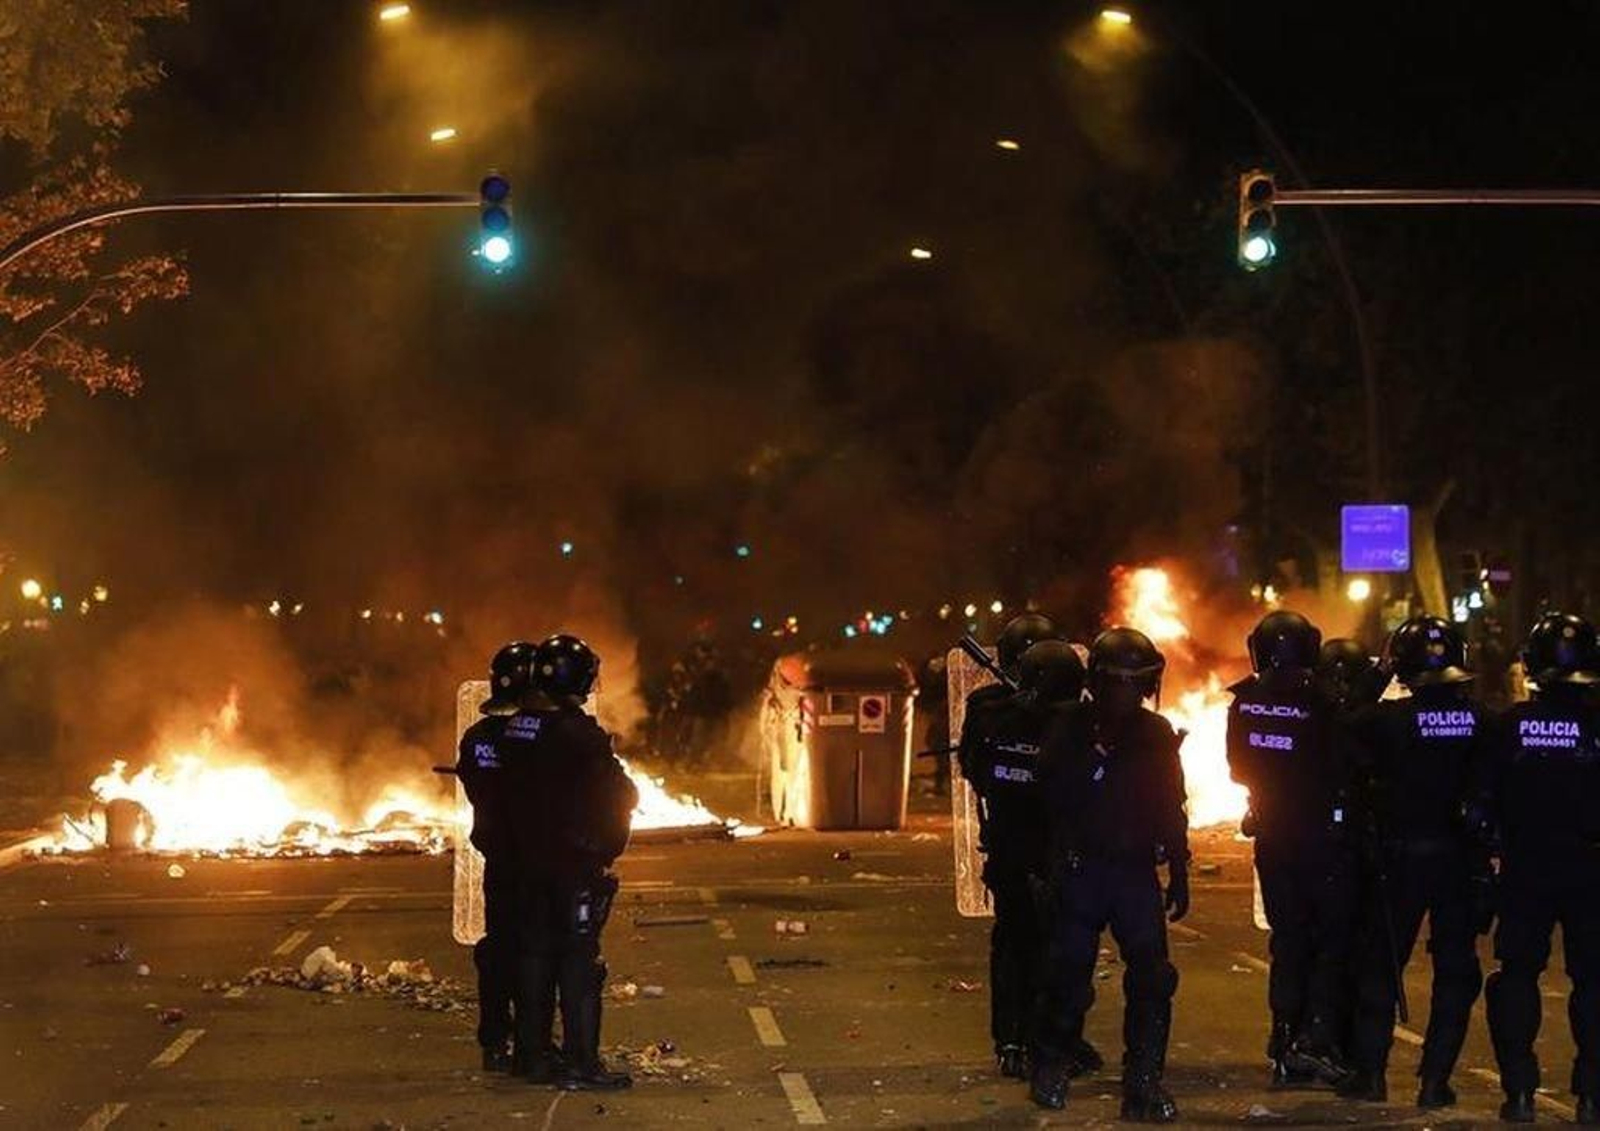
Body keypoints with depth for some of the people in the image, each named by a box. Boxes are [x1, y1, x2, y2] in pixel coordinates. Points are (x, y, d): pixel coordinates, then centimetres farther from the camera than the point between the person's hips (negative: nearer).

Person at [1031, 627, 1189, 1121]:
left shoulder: (1157, 734, 8)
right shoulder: (1070, 729, 0)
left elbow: (1172, 810, 13)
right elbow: (1049, 798, -3)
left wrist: (1179, 874, 13)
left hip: (1137, 872, 2)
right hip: (1079, 871, -2)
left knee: (1153, 977, -10)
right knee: (1068, 974, 2)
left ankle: (1144, 1083, -4)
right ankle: (1049, 1070, 24)